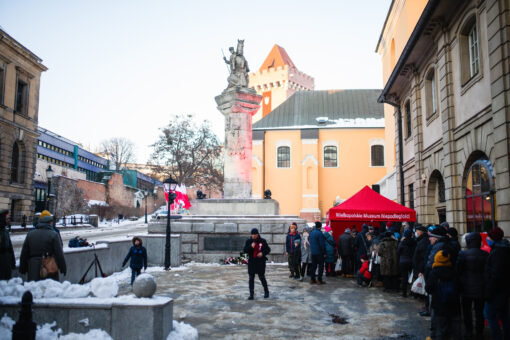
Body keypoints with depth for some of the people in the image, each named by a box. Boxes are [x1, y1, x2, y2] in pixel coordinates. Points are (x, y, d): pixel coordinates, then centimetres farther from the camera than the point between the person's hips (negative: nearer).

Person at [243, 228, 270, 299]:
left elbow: (268, 249, 5)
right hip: (251, 262, 2)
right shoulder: (248, 241, 1)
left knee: (262, 277, 1)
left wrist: (263, 253, -14)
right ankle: (251, 294, 7)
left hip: (260, 262, -2)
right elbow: (245, 250, -4)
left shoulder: (262, 241, -2)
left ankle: (266, 292, 23)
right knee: (251, 278, 2)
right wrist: (251, 246, -21)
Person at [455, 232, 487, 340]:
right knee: (479, 311, 11)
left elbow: (458, 271, -8)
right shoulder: (485, 254, -6)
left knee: (467, 310, 12)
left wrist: (459, 285, 4)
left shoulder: (463, 254, -13)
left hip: (467, 287, -2)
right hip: (481, 288, 2)